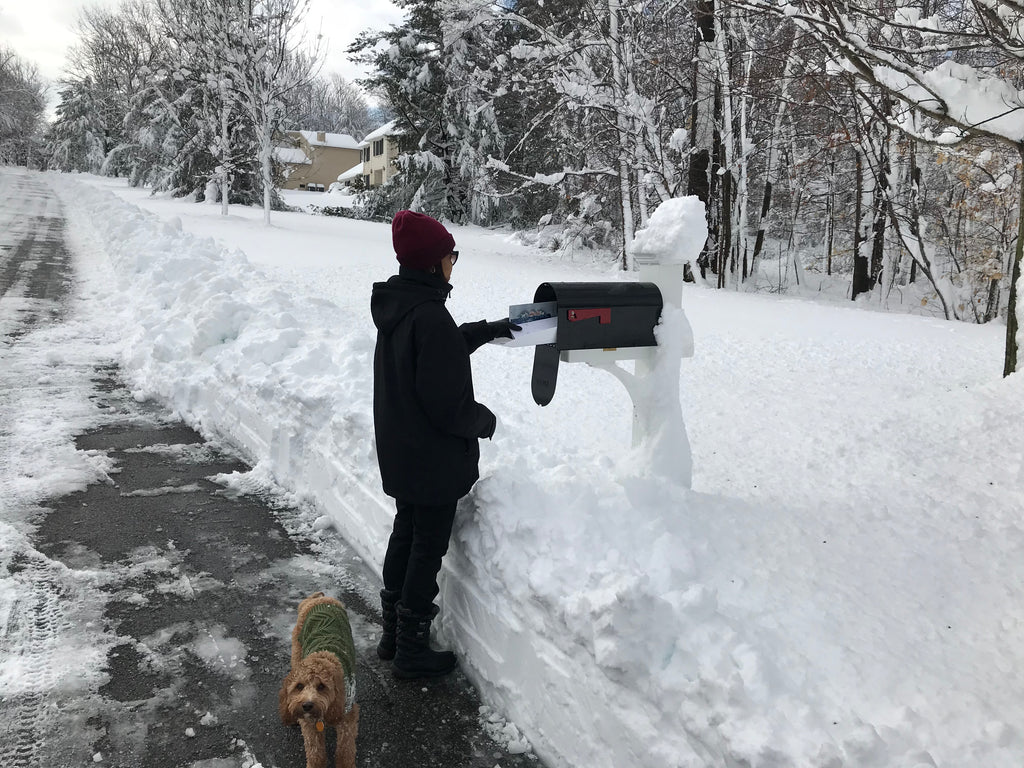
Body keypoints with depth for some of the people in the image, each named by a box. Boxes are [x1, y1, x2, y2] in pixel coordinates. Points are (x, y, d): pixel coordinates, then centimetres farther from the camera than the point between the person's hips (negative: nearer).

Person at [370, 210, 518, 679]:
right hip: (434, 459, -9)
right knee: (428, 548, 6)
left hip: (399, 452, 9)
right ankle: (412, 650, 21)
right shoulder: (430, 315, -26)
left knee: (405, 534, 21)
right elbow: (446, 401, -25)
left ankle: (393, 634, 36)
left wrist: (488, 330, 20)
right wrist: (484, 421, -7)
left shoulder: (395, 305, 4)